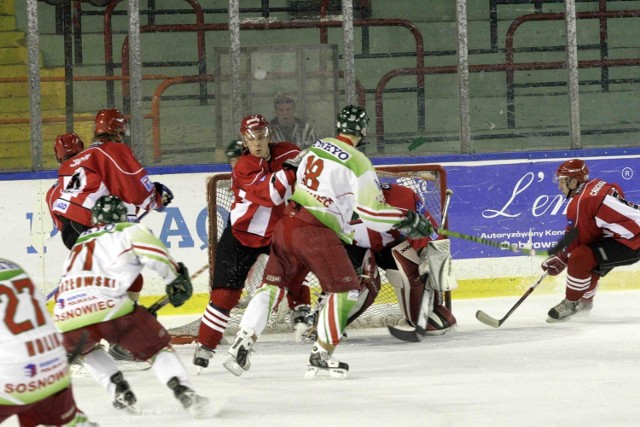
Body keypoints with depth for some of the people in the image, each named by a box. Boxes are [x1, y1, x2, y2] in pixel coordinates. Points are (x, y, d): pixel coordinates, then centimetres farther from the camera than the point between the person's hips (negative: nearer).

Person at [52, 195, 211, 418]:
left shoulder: (80, 243, 35)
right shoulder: (128, 231, 17)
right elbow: (152, 251, -4)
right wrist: (175, 276, 9)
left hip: (66, 318, 4)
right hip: (108, 308, -4)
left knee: (86, 346, 37)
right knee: (157, 347, 13)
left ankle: (120, 393, 20)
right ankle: (184, 393, -9)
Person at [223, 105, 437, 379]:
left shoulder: (315, 147, 13)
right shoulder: (359, 163, -8)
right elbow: (373, 214, -11)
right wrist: (409, 220, 3)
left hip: (287, 223, 7)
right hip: (316, 232, -7)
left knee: (273, 285, 12)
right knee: (346, 291, 0)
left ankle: (242, 344, 2)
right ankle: (320, 356, -2)